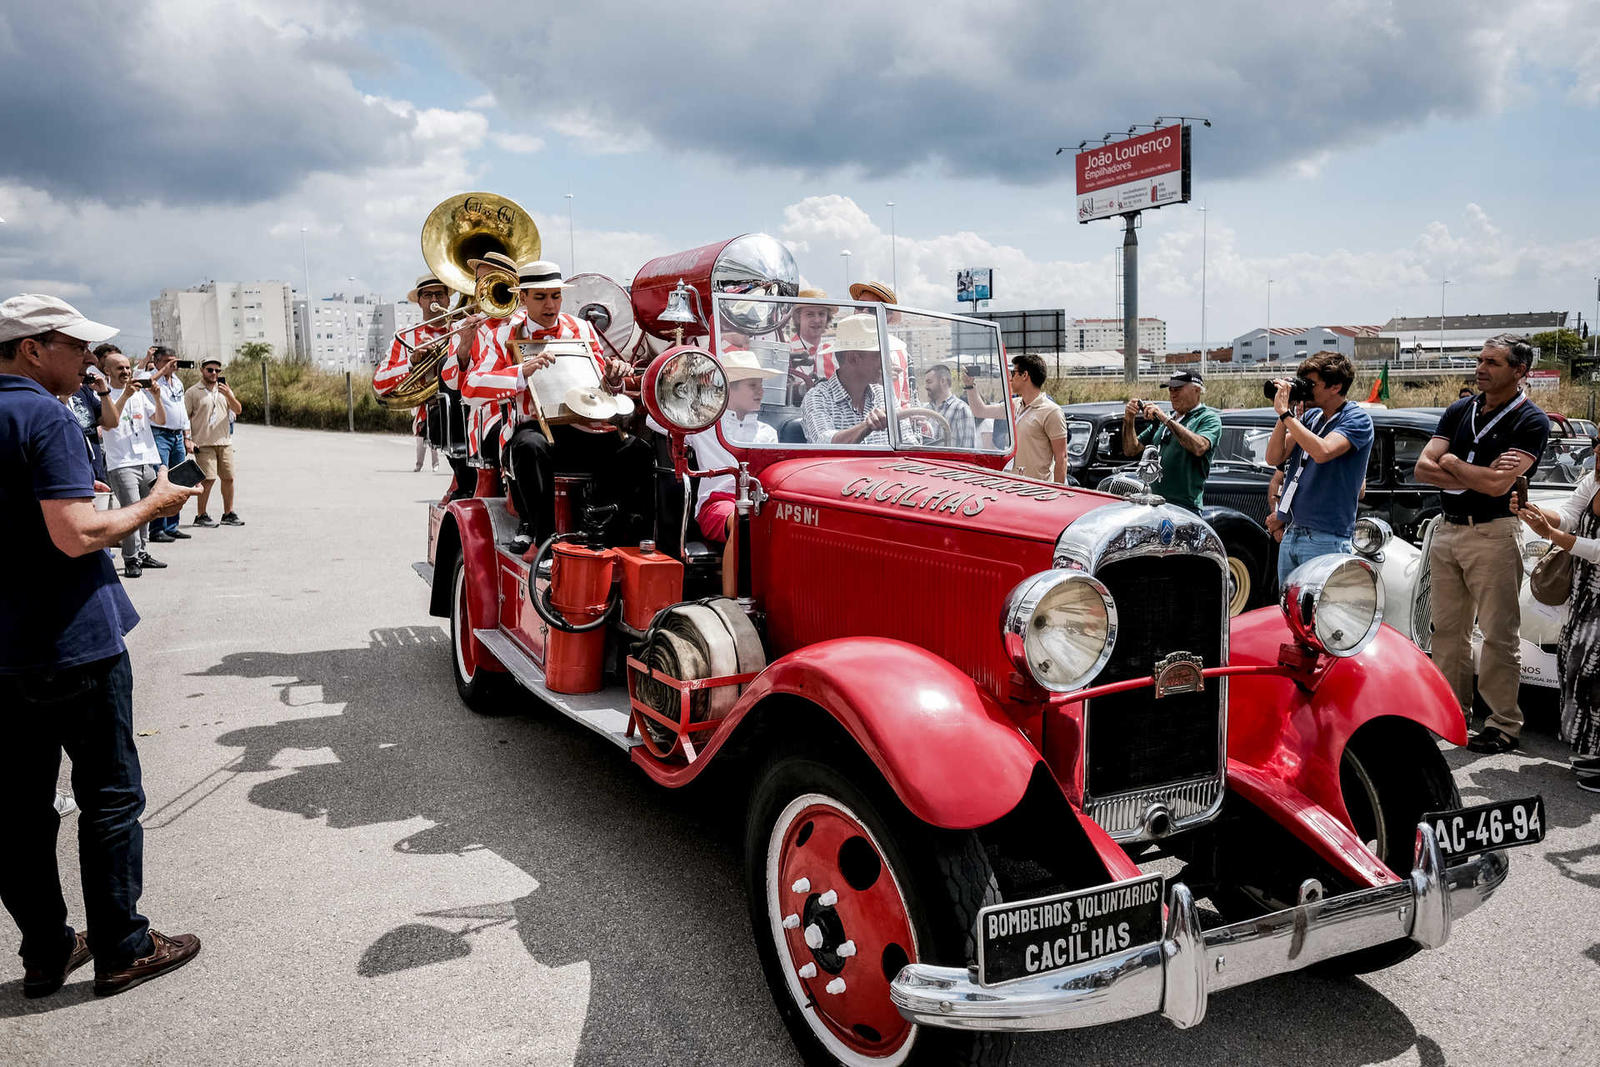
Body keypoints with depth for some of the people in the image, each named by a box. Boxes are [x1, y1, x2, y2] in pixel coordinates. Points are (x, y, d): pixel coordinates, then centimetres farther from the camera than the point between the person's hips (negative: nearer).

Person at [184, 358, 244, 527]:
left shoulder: (224, 390, 15)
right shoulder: (192, 392, 2)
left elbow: (238, 410, 4)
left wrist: (229, 395, -13)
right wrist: (188, 440, -8)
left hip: (225, 442, 5)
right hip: (204, 443, -5)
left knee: (228, 478, 5)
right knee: (208, 479, -10)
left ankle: (228, 513, 17)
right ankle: (201, 516, 0)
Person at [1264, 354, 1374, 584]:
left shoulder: (1357, 419, -7)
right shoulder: (1309, 416, 14)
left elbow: (1322, 452, -25)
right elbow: (1274, 457, 10)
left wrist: (1286, 414, -19)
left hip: (1326, 539, -7)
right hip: (1289, 534, 7)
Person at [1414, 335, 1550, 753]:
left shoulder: (1530, 421, -7)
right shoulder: (1459, 411, 11)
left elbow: (1498, 485, -19)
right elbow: (1423, 469, 1)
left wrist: (1452, 462, -4)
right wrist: (1478, 475, -12)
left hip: (1493, 534, -6)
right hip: (1446, 530, 6)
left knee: (1499, 635, -1)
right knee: (1448, 629, 11)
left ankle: (1504, 723, 7)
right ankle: (1453, 710, 22)